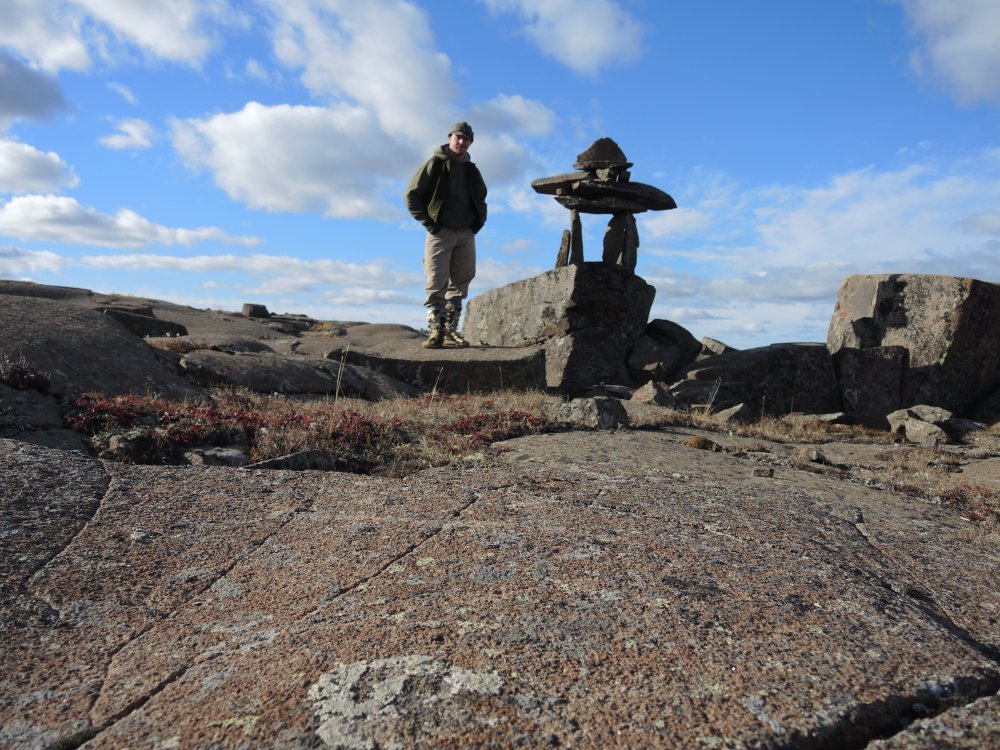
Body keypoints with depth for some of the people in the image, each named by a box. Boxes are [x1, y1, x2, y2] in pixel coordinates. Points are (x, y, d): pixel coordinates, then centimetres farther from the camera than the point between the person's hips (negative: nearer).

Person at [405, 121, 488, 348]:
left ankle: (450, 330, 12)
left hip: (466, 235, 6)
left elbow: (481, 200, 30)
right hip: (440, 233, -5)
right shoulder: (434, 164, -1)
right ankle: (435, 331, -8)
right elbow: (412, 194, -3)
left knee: (460, 283, 5)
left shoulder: (471, 170, 15)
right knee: (437, 284, -9)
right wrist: (428, 223, -8)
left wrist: (479, 221, 13)